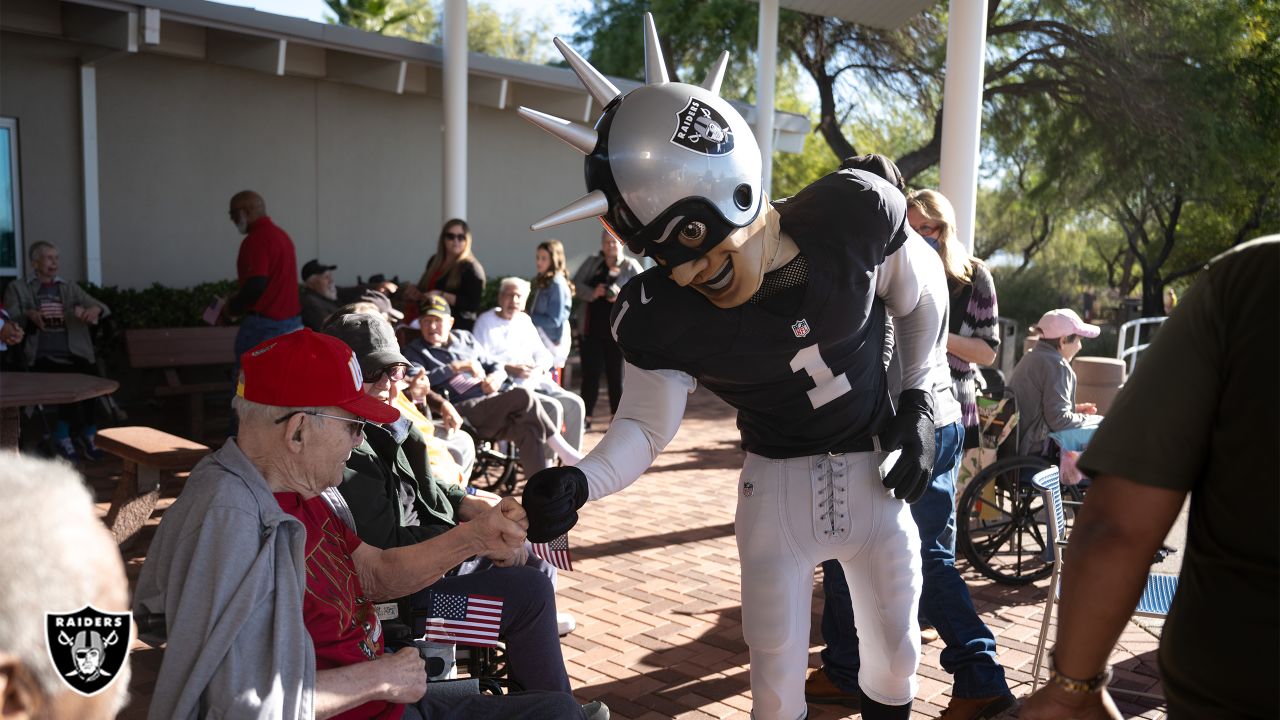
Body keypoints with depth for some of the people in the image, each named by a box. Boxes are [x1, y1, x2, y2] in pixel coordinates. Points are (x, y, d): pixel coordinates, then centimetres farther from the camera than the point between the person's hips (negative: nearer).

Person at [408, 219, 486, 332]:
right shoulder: (434, 262, 15)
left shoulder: (472, 269, -7)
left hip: (458, 329, -6)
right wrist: (416, 294, 7)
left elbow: (473, 304, -16)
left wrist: (442, 295, -20)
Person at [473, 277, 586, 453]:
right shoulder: (486, 321, 6)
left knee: (575, 404, -14)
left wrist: (541, 367, -1)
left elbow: (543, 354, 22)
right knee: (552, 407, -28)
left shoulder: (525, 320, 24)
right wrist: (509, 369, -19)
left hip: (535, 381, 6)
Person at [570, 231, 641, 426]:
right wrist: (592, 293, -17)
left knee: (616, 374, 2)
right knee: (590, 373, 2)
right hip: (591, 329, 2)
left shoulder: (630, 266, 4)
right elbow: (576, 283, 3)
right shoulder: (591, 263, 12)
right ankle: (586, 416, 7)